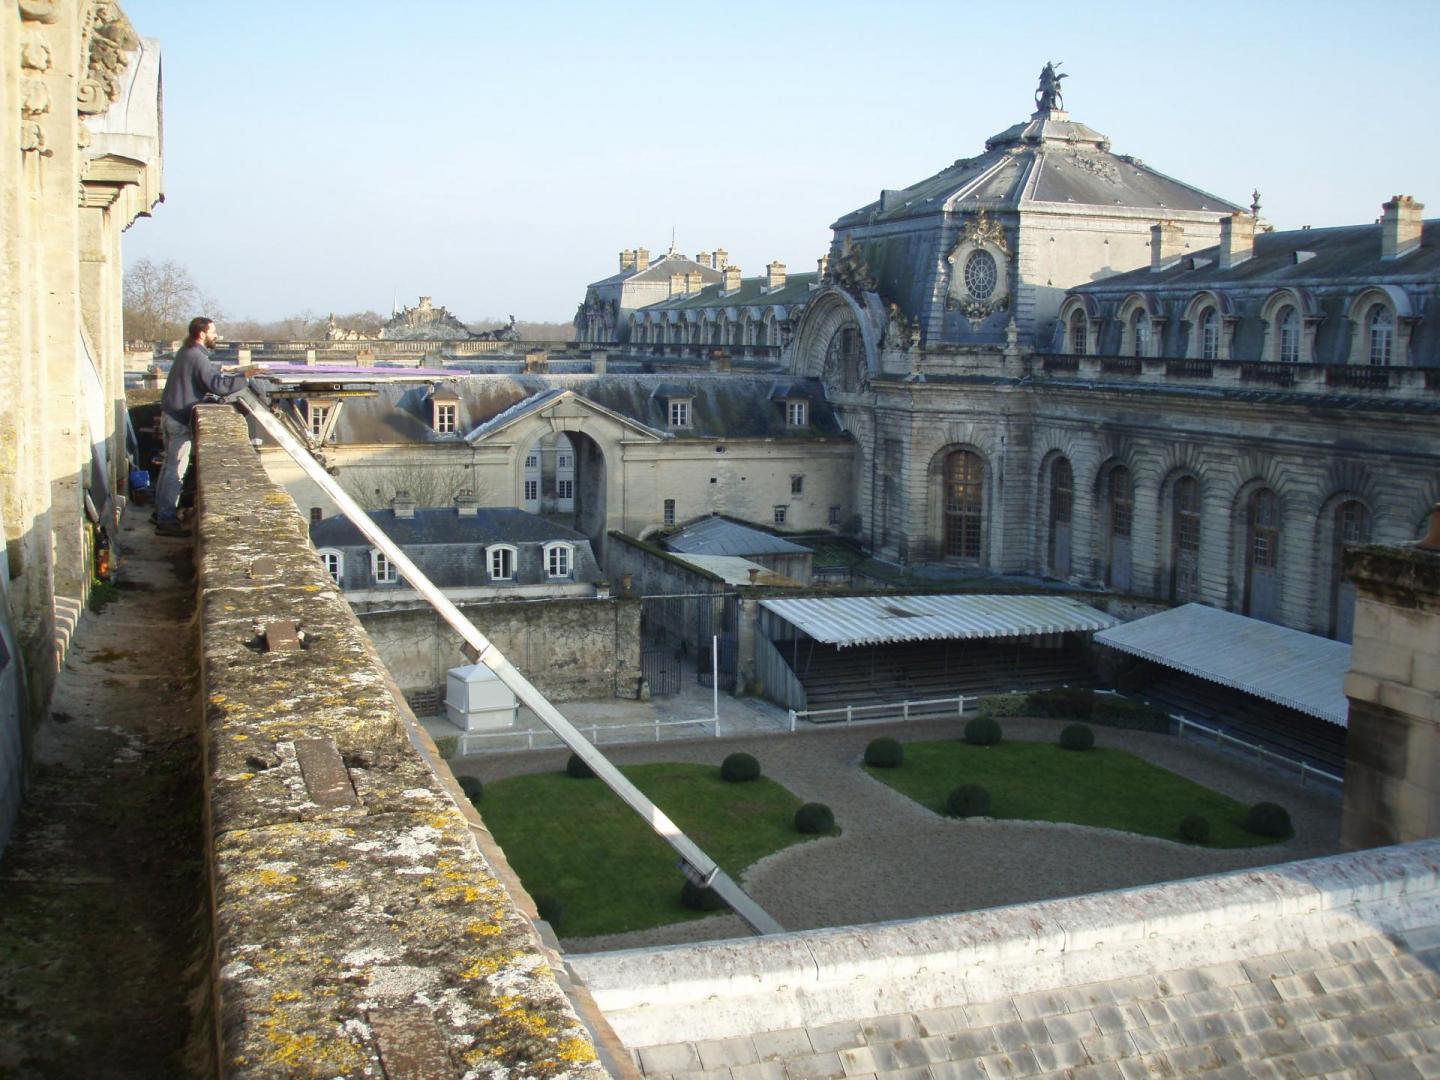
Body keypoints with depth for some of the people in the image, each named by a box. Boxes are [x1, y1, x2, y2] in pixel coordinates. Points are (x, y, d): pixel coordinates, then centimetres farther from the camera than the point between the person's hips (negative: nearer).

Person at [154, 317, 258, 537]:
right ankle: (167, 521, -6)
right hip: (180, 420, -10)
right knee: (176, 470, -7)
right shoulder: (198, 358, -19)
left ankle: (161, 512, 26)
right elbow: (217, 386, -27)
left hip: (170, 415, 10)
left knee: (170, 465, 18)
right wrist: (244, 376, -26)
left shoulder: (186, 352, 12)